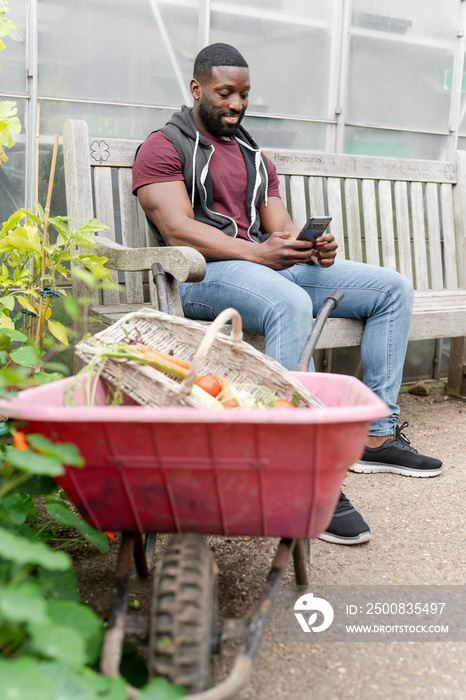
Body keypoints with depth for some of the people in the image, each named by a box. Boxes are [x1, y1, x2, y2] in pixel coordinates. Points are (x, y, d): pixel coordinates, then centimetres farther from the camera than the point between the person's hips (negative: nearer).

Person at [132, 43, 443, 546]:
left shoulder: (254, 156, 27)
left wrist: (314, 248, -8)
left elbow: (281, 227, 17)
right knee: (291, 304, -40)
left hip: (273, 267, 8)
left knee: (394, 289, -3)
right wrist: (257, 253, -23)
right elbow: (176, 228, -11)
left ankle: (377, 435, -6)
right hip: (204, 273, -7)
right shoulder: (163, 147, 5)